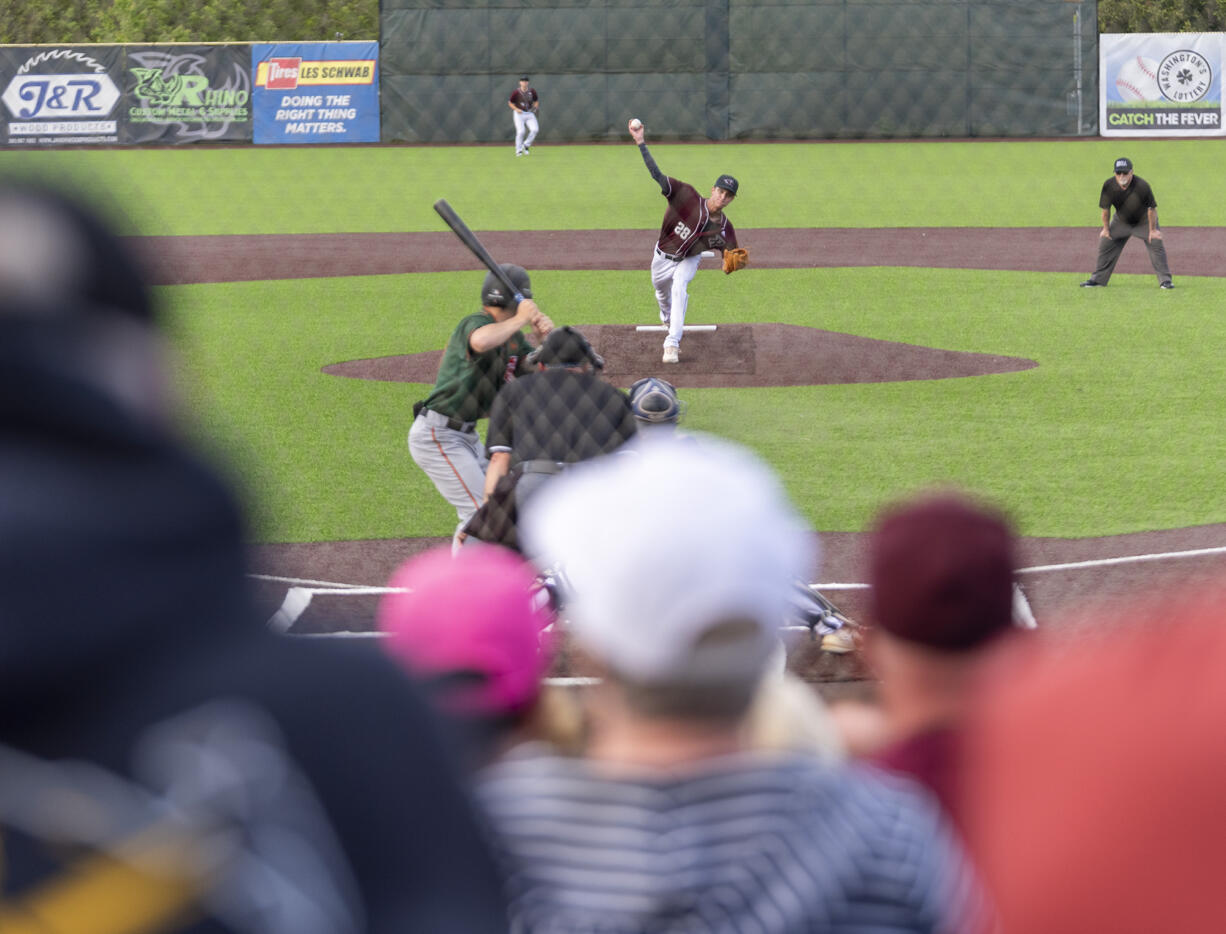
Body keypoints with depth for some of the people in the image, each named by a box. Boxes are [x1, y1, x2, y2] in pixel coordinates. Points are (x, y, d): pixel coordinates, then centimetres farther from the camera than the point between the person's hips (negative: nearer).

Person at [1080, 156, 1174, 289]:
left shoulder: (1142, 186, -33)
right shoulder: (1109, 185, -25)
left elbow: (1152, 208, -21)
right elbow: (1105, 208, -8)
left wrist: (1153, 230, -15)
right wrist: (1106, 228, 0)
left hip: (1143, 221, -3)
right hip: (1121, 221, 3)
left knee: (1156, 243, -14)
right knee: (1105, 242, 2)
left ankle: (1165, 280, -6)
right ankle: (1098, 279, 16)